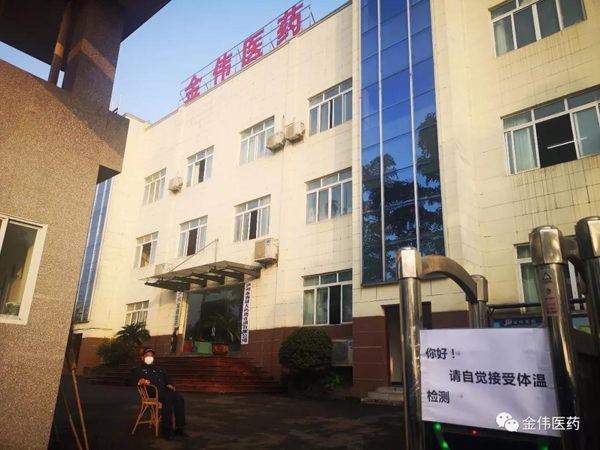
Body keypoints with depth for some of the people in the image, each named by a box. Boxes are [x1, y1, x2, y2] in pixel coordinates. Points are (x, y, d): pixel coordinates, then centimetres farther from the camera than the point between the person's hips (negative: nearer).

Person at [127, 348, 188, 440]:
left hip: (164, 389, 6)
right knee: (167, 400, -36)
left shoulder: (158, 368, 37)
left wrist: (170, 384, 10)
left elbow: (167, 377, 34)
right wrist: (139, 381, -16)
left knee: (179, 399, -23)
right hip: (152, 392, -5)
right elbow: (129, 381, 6)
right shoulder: (138, 369, 20)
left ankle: (180, 427, -19)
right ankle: (167, 430, -31)